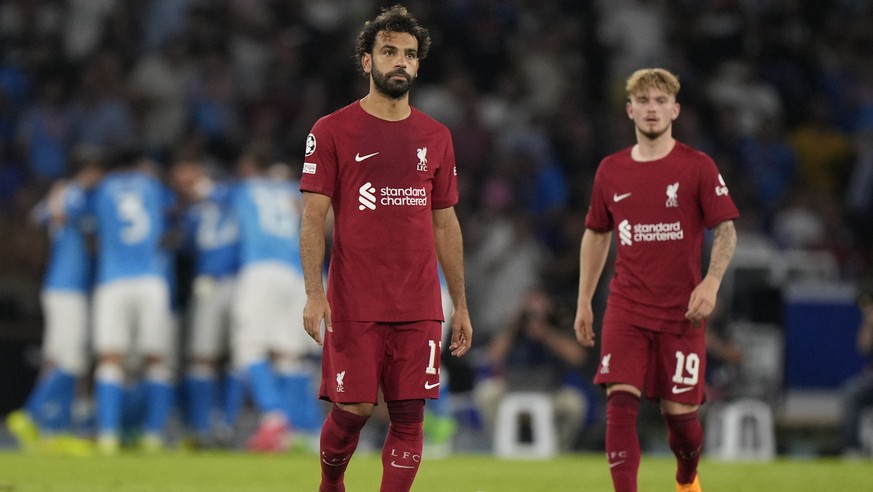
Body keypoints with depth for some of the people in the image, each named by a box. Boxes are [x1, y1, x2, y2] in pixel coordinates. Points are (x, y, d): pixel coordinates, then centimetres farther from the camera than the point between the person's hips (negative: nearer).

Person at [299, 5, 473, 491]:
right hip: (354, 304, -3)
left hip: (419, 306, 3)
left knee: (408, 416, -1)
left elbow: (446, 224, 15)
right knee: (353, 408, -5)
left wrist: (460, 305, 12)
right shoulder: (333, 131, 0)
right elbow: (313, 218, -2)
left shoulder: (435, 137, 11)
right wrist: (315, 293, -12)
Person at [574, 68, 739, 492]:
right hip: (625, 310, 2)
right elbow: (596, 235, 17)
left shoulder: (697, 167, -2)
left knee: (679, 412, 3)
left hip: (681, 311, -2)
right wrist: (584, 302, 14)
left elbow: (726, 231, -4)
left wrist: (711, 283, -19)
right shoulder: (611, 171, 7)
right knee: (620, 403, -15)